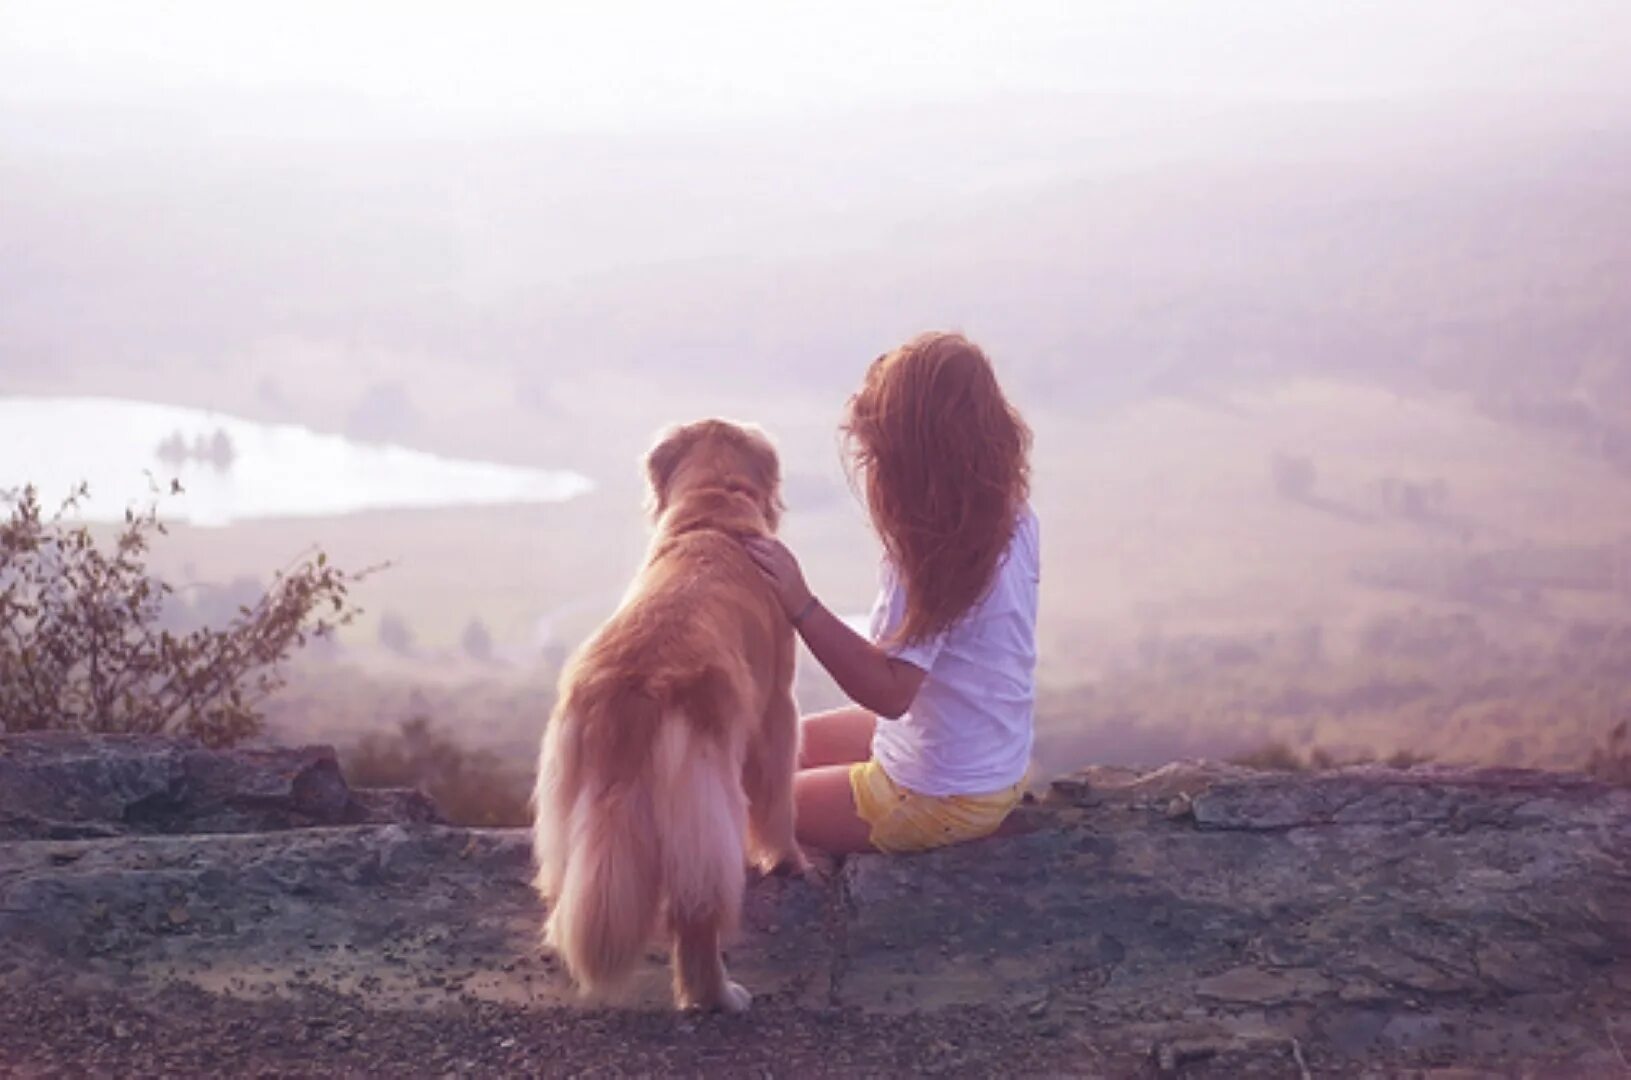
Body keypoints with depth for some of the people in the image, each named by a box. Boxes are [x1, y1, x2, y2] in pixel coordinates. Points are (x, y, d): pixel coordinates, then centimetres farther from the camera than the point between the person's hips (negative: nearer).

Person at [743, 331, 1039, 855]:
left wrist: (802, 607, -38)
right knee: (799, 740, 27)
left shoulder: (929, 557, -32)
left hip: (939, 801, -9)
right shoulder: (1012, 516, -7)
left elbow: (889, 690, -35)